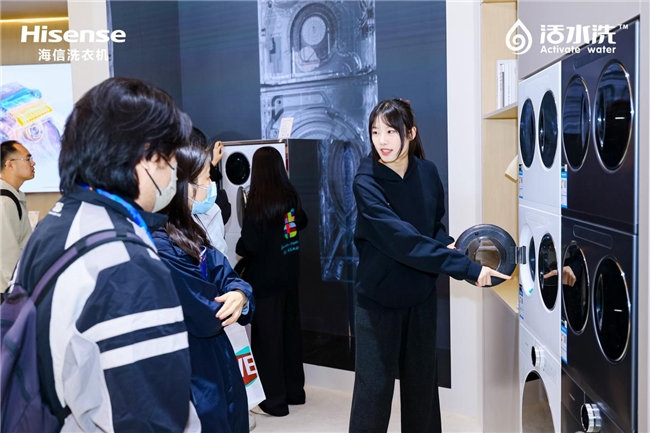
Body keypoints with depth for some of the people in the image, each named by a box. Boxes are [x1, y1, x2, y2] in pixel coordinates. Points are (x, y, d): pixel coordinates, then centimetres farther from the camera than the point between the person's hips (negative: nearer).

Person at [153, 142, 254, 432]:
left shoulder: (187, 231, 6)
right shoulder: (159, 247, -27)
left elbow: (225, 276, 3)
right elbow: (206, 316, -25)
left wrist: (239, 295, -19)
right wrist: (230, 302, -4)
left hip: (214, 364, 9)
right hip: (193, 378, -9)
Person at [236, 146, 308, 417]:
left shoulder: (257, 204, -19)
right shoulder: (291, 197, 1)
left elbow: (249, 246, -19)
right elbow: (302, 223, 20)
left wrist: (238, 248, 0)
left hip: (264, 279, -6)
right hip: (289, 275, 6)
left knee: (267, 337, 4)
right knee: (291, 331, 16)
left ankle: (275, 400, 13)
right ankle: (295, 391, 29)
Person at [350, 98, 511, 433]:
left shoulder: (428, 172, -3)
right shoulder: (366, 181, -19)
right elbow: (400, 237, -30)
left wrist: (446, 244, -10)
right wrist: (466, 267, -33)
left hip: (421, 294, 5)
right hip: (378, 297, -4)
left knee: (422, 381, 17)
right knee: (374, 387, 5)